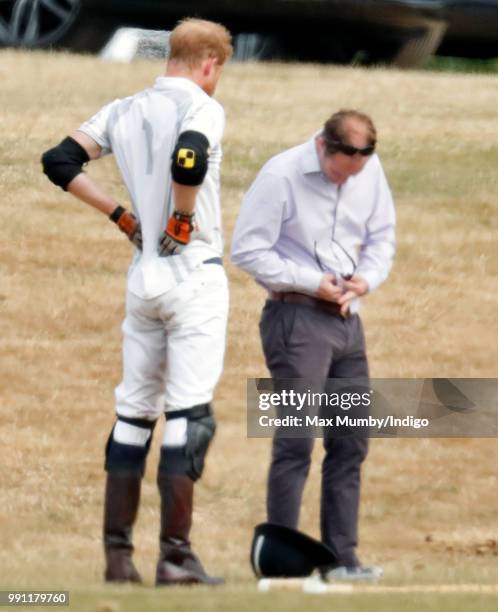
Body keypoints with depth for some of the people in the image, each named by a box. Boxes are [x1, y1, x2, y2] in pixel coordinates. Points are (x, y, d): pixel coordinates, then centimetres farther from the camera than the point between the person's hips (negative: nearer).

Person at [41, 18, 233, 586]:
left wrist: (122, 215, 10)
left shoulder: (124, 111, 11)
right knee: (188, 413, -6)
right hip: (194, 273, -6)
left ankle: (117, 554, 8)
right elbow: (187, 161, -30)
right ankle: (175, 555, -11)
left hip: (142, 277, 6)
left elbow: (59, 161, 8)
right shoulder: (200, 107, -9)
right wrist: (182, 219, -14)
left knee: (133, 412, 11)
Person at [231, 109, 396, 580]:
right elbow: (247, 249, -11)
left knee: (350, 444, 7)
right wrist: (312, 283, -15)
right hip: (297, 317, -7)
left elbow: (381, 237, 15)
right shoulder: (281, 177, -13)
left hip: (347, 319, 7)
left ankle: (341, 558, 13)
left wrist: (367, 278, -5)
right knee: (296, 443, -10)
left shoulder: (370, 172, 4)